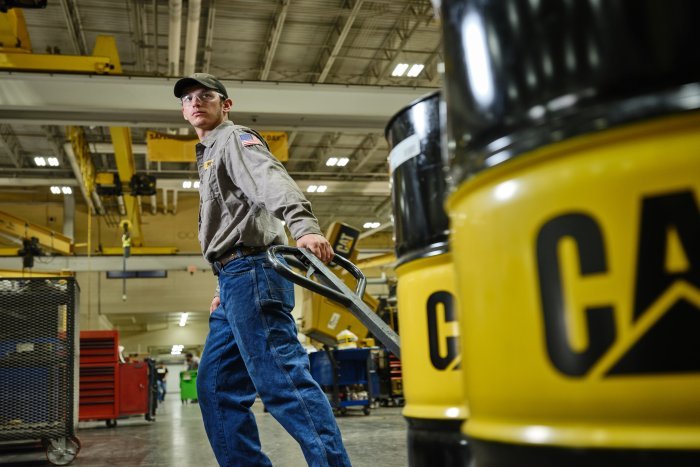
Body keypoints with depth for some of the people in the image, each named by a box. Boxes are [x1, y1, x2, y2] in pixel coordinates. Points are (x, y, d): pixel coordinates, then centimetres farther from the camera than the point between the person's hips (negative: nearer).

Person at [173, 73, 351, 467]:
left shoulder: (235, 139, 2)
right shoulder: (211, 156, 31)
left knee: (282, 379, -16)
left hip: (251, 271, -10)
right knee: (217, 387, 8)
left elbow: (272, 180, -21)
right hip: (236, 280, 10)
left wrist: (304, 225, -40)